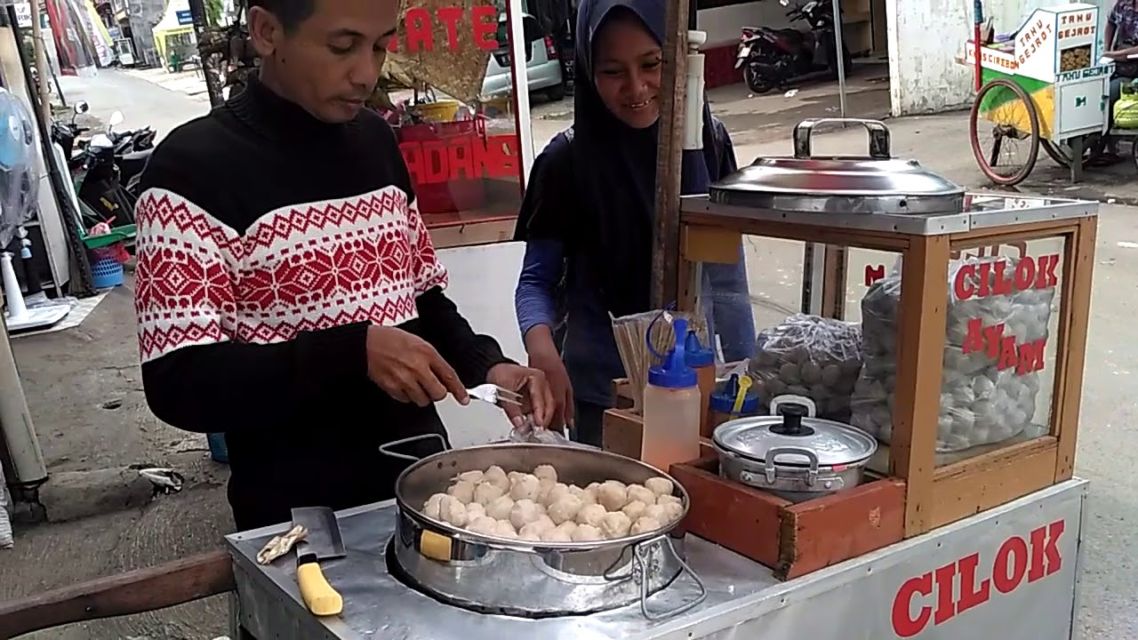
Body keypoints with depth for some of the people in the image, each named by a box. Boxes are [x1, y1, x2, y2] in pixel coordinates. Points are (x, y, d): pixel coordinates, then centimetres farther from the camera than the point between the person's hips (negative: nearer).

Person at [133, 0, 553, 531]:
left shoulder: (375, 141, 4)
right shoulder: (193, 167, -15)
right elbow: (179, 386, -19)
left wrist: (486, 364, -6)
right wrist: (354, 351, -29)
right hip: (296, 515, -6)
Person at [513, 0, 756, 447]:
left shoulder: (708, 142, -3)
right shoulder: (568, 160, -11)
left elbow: (727, 278, 4)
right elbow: (536, 279, -6)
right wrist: (542, 347, -26)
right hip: (602, 393, -2)